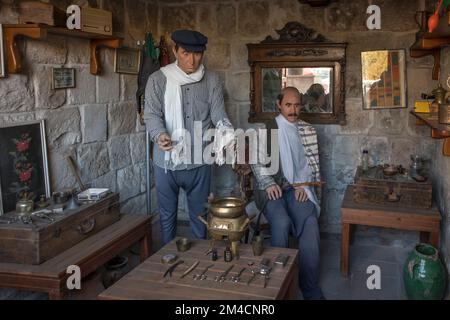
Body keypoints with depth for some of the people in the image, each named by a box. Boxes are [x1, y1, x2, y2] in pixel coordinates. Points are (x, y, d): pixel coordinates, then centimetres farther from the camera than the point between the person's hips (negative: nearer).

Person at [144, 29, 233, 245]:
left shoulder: (211, 80, 1)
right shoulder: (158, 79, -3)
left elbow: (218, 114, -2)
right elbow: (152, 114, -11)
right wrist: (159, 135, -33)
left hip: (199, 162, 1)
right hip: (166, 162, -1)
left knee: (199, 215, 15)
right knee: (167, 216, 14)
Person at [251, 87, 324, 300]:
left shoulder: (308, 131, 14)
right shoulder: (267, 130, 8)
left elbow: (312, 163, 11)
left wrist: (302, 185, -6)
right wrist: (268, 183, -13)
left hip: (298, 187, 2)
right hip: (272, 188, -1)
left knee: (310, 222, -29)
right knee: (281, 222, -33)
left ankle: (310, 286, -21)